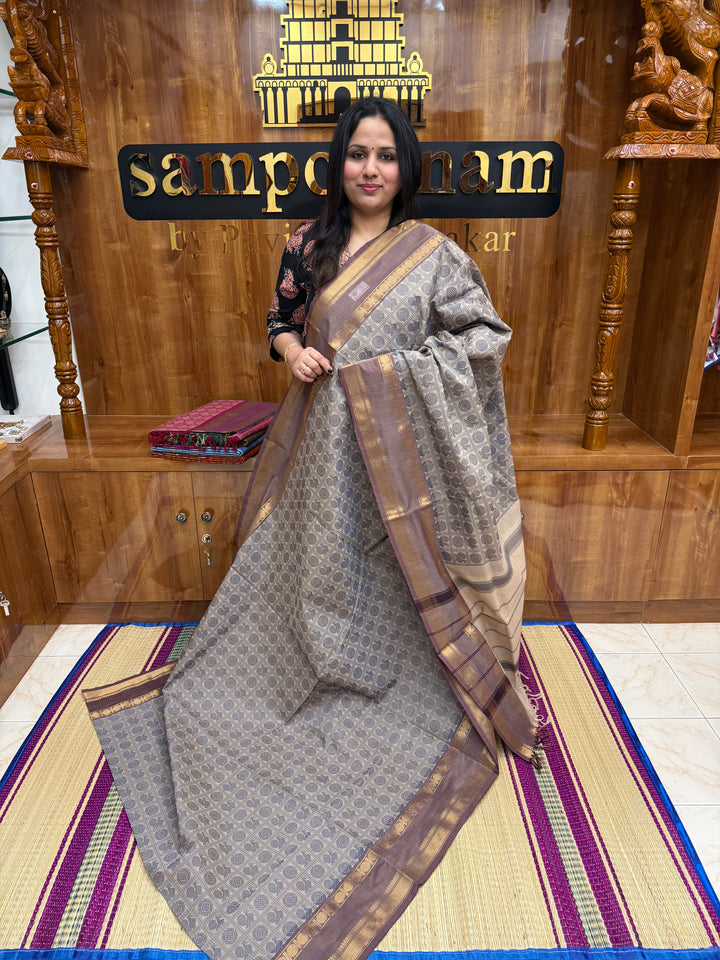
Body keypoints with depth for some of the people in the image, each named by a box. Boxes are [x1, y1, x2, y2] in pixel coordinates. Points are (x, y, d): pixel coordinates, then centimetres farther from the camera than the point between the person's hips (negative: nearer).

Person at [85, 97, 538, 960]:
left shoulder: (432, 253, -3)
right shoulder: (308, 244, 6)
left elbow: (487, 334, -3)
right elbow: (280, 320, 14)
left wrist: (405, 368, -13)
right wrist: (294, 351, -8)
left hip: (395, 444, -2)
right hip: (323, 438, 3)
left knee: (395, 571, 9)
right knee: (310, 558, 14)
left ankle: (407, 700, 33)